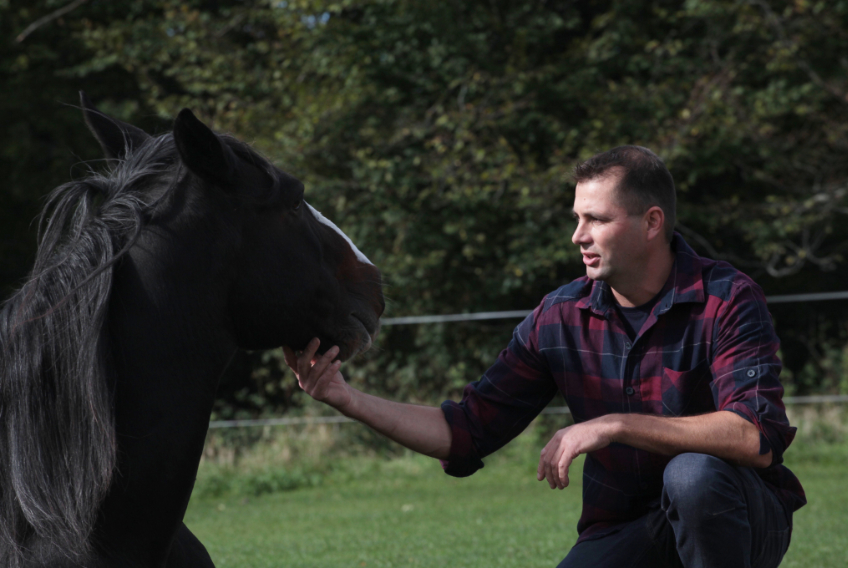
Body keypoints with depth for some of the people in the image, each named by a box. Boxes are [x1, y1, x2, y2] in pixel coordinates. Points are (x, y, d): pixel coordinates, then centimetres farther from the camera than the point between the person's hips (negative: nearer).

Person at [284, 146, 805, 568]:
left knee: (693, 475, -37)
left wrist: (617, 426, -30)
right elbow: (469, 432, 0)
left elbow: (756, 438, -29)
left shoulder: (727, 300, -16)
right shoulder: (561, 318, -2)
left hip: (743, 521, -2)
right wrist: (349, 399, -12)